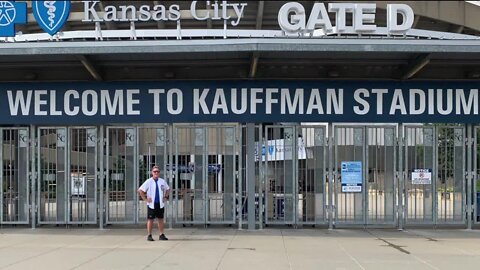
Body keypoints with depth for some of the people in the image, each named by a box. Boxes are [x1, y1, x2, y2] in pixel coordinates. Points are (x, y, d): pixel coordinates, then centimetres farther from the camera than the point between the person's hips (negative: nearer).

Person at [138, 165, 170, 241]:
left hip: (160, 204, 4)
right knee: (150, 219, -1)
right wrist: (145, 199, -8)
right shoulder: (148, 182, -5)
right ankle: (149, 236, 5)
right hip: (151, 204, -4)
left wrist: (165, 197, 11)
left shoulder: (162, 181, 7)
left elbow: (168, 189, 23)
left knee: (161, 219, 7)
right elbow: (140, 190, -6)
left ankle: (162, 235, 12)